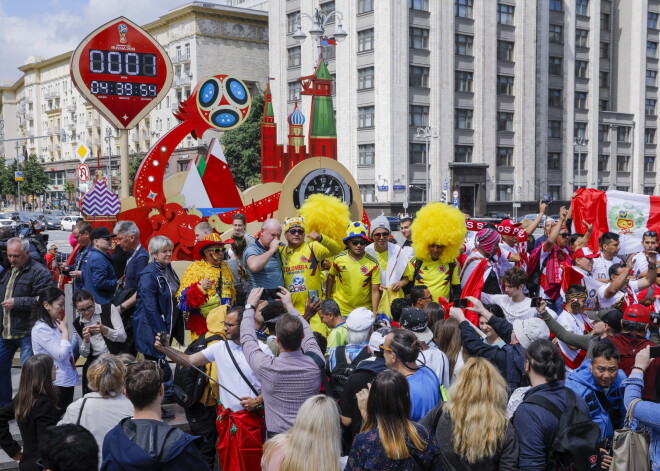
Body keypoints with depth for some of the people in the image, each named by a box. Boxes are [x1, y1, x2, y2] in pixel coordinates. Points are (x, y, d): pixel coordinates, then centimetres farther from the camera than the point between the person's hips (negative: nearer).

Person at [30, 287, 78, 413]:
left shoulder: (56, 323, 9)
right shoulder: (41, 329, -16)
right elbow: (61, 355, -21)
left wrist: (71, 358, 8)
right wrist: (65, 331, -12)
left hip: (68, 379, 9)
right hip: (55, 383, -8)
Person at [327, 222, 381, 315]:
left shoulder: (373, 264, -13)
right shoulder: (339, 259, -9)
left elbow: (375, 291, -11)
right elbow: (331, 277, 9)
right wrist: (328, 299, 9)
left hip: (364, 310, -1)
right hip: (340, 309, 1)